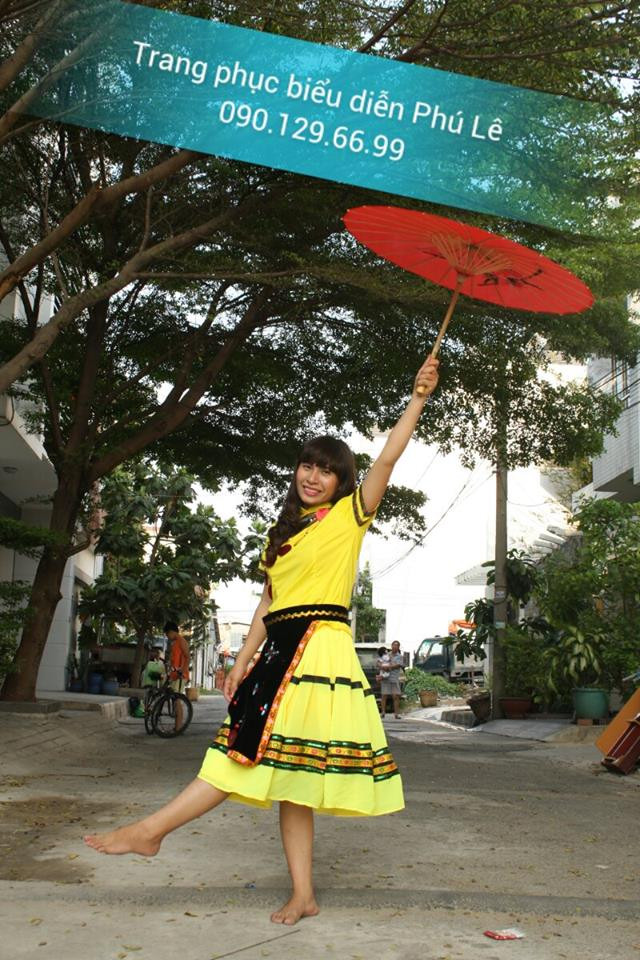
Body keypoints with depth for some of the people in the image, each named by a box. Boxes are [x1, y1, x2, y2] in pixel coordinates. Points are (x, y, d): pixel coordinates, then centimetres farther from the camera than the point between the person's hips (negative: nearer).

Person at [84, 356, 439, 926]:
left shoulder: (349, 515, 3)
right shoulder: (284, 532, 20)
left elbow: (388, 457, -8)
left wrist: (419, 396, -12)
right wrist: (244, 661, 14)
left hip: (319, 647, -7)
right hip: (281, 651, 7)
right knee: (288, 770, 5)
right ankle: (303, 896, 12)